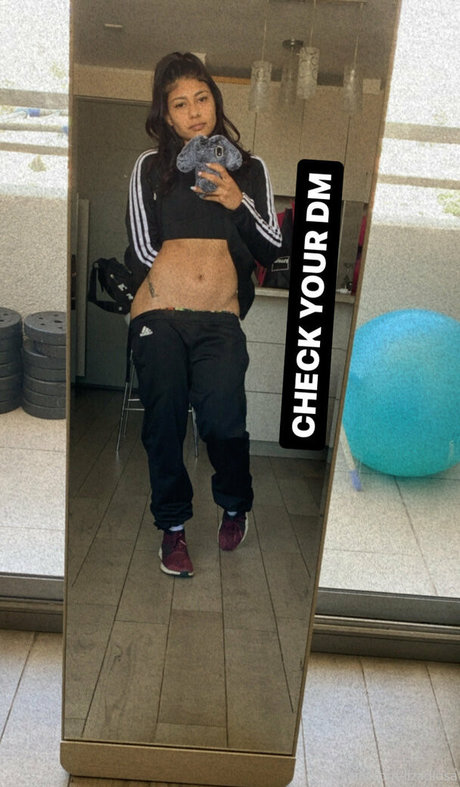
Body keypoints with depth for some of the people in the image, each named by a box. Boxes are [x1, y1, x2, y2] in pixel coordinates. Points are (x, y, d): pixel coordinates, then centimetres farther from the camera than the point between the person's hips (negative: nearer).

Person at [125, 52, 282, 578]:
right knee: (164, 412, -17)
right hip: (159, 312, 1)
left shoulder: (249, 169, 16)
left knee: (221, 413, -21)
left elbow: (273, 251, 10)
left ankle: (235, 505, 10)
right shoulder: (151, 167, 13)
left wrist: (239, 203, -4)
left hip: (221, 318, 0)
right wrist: (183, 279, 7)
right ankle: (172, 524, 6)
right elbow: (142, 252, 9)